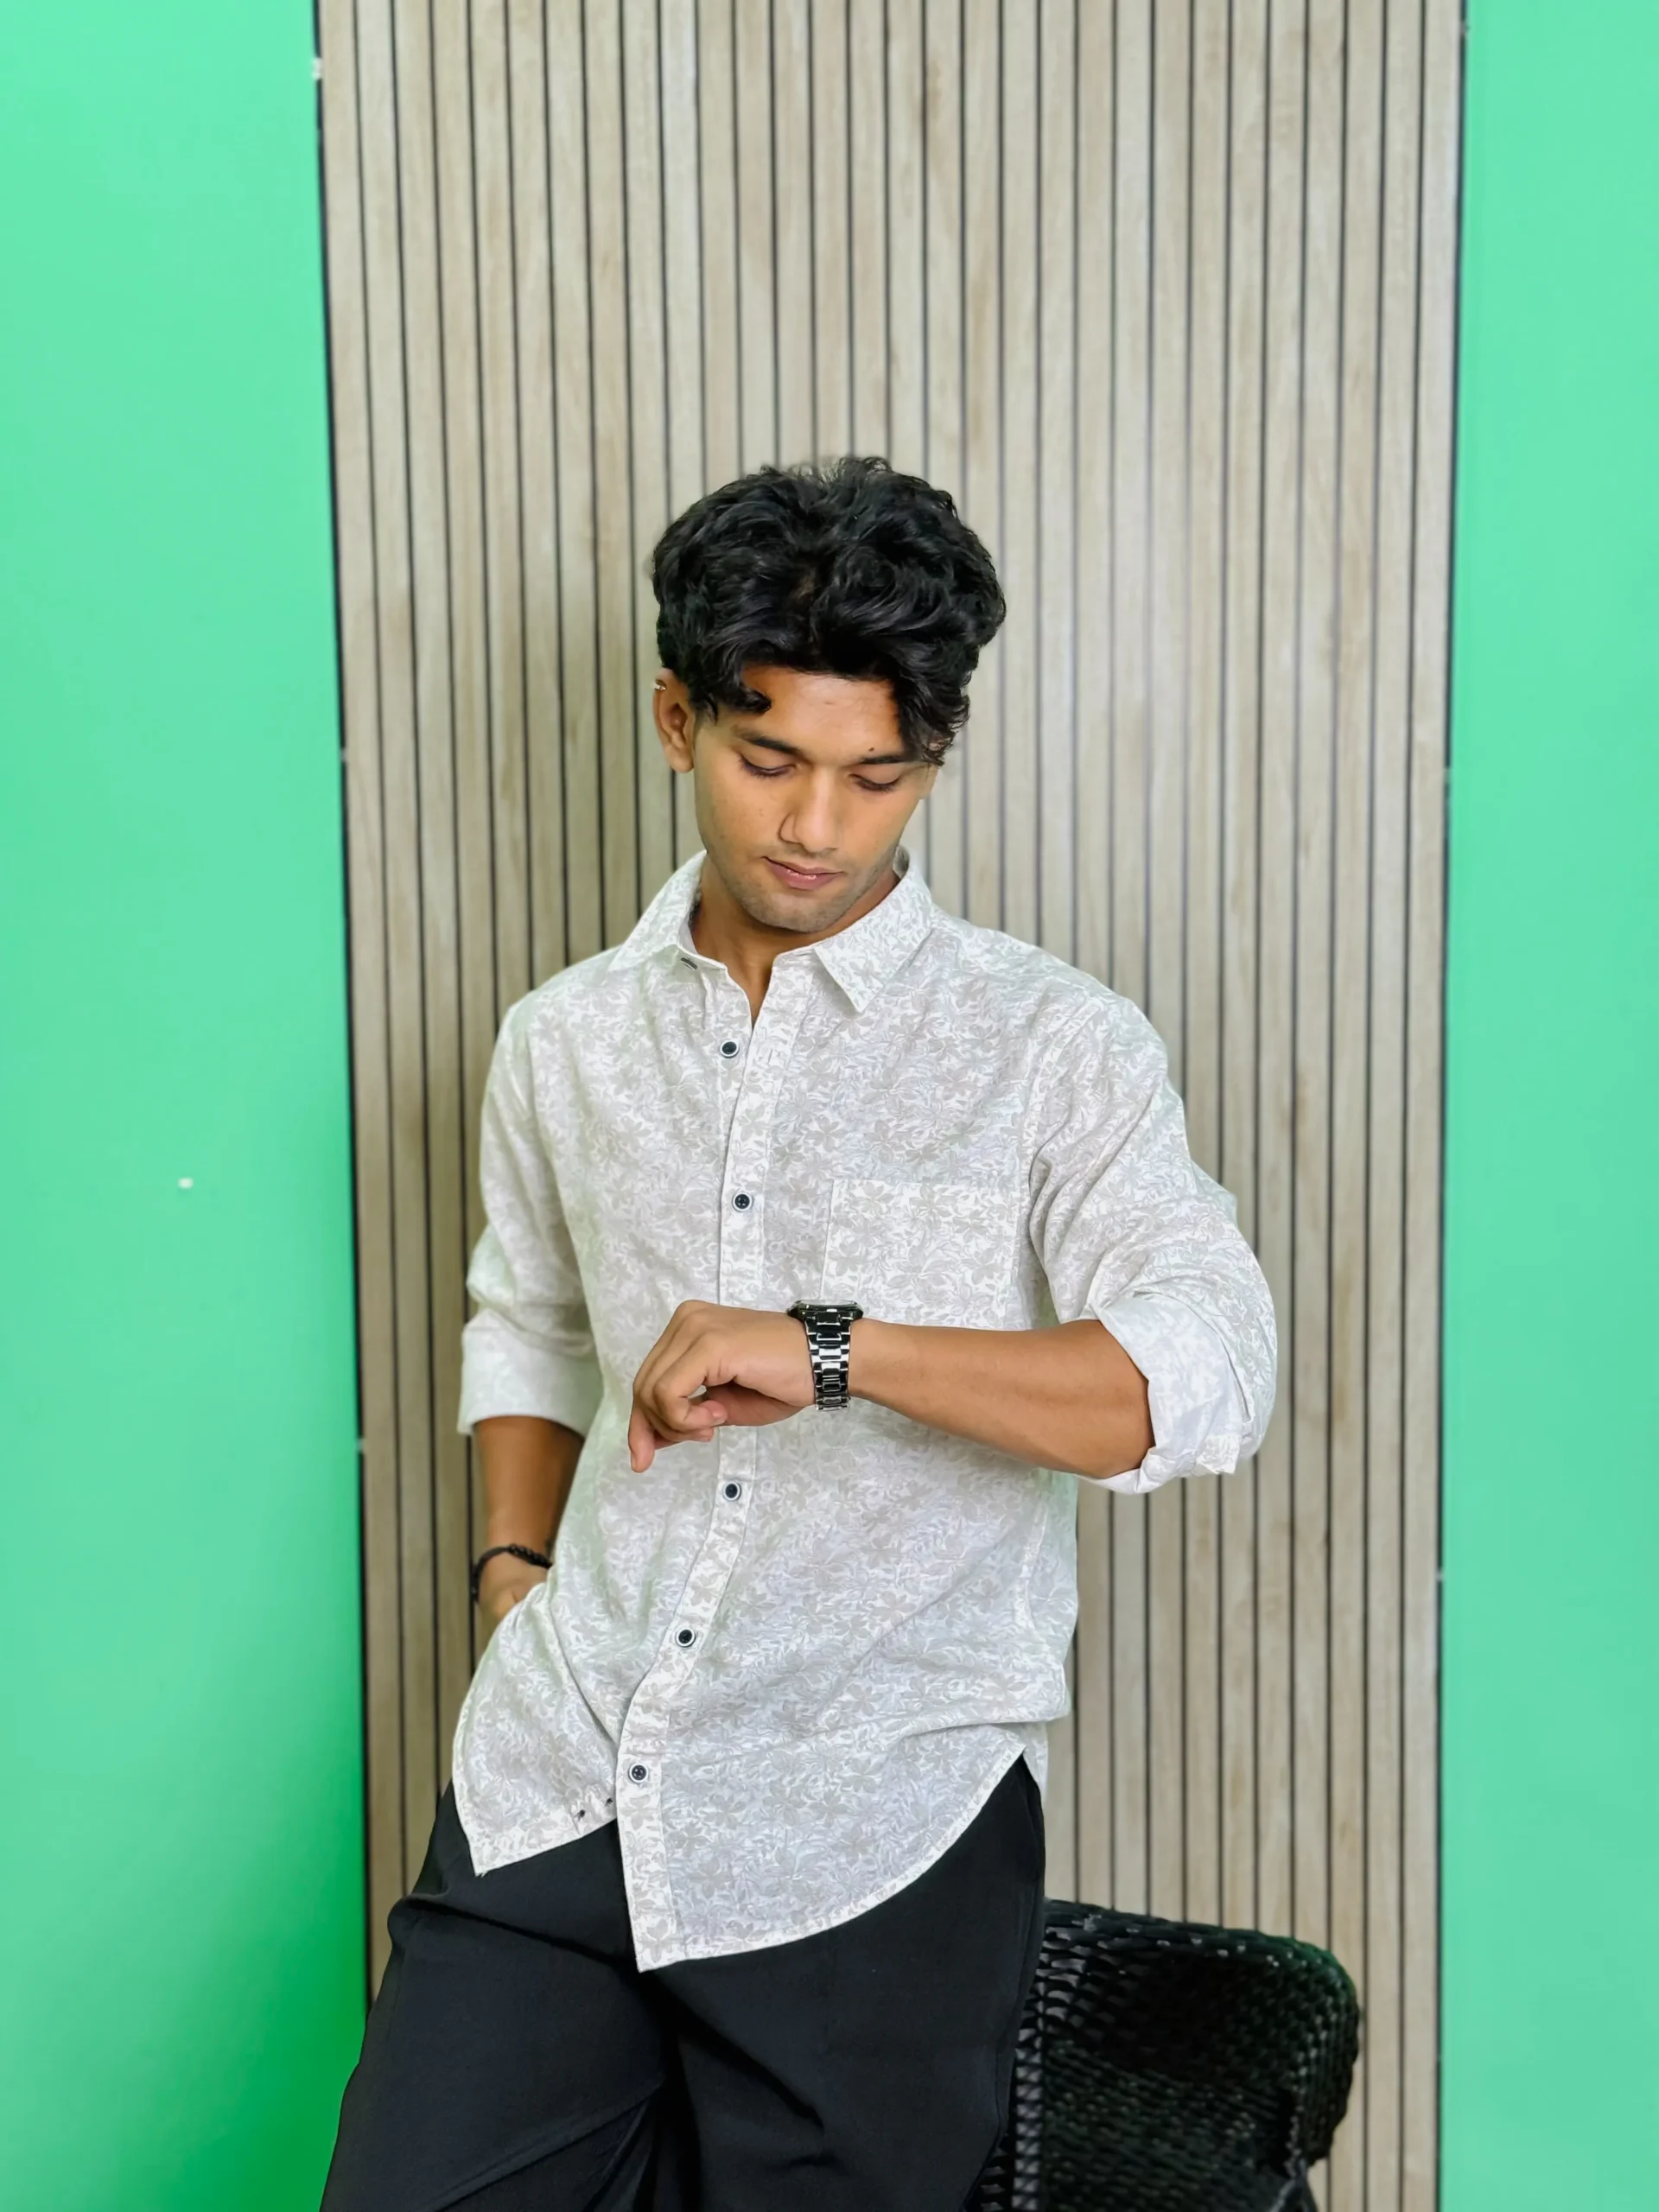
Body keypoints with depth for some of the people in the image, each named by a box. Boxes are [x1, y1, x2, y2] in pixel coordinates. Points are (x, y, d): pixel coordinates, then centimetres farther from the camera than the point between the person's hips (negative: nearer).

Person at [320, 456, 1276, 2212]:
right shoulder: (566, 1041, 9)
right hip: (558, 1784, 4)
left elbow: (1204, 1379, -18)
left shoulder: (1052, 1046, -6)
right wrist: (518, 1566, 9)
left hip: (871, 1829, -3)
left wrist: (832, 1352, -27)